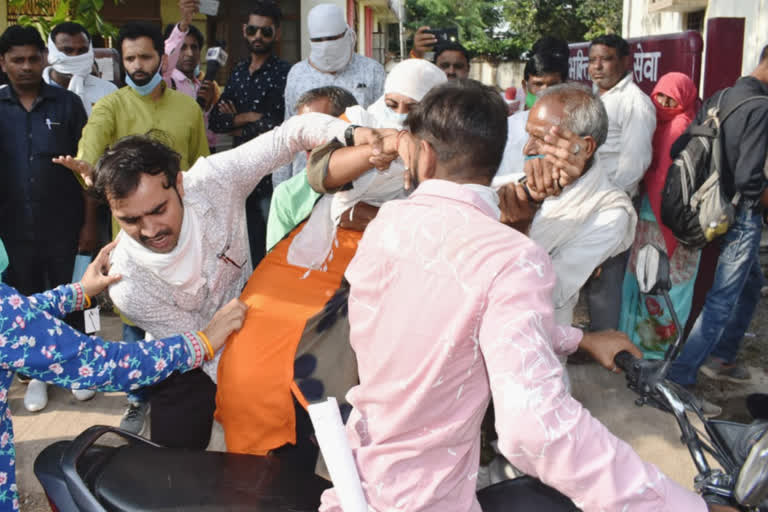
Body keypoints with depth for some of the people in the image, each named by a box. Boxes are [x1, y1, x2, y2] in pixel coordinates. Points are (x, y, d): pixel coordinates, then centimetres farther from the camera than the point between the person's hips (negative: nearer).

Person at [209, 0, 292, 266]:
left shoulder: (285, 73, -9)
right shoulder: (238, 72, 10)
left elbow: (278, 126, -18)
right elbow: (216, 120, 5)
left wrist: (236, 127, -4)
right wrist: (247, 117, -12)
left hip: (272, 172, -6)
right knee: (249, 241, 17)